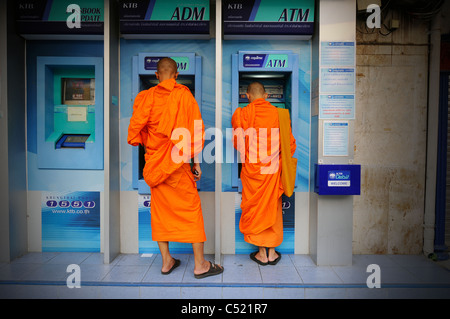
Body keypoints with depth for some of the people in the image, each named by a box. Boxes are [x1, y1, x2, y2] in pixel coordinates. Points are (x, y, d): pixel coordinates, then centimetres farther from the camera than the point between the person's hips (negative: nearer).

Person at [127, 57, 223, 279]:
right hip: (177, 164, -3)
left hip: (154, 163, 3)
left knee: (160, 210, 13)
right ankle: (200, 264, 12)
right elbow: (196, 132, -7)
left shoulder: (146, 97, -1)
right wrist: (196, 162, -1)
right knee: (191, 208, 5)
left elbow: (134, 133, -3)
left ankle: (166, 262, 24)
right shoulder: (184, 95, -4)